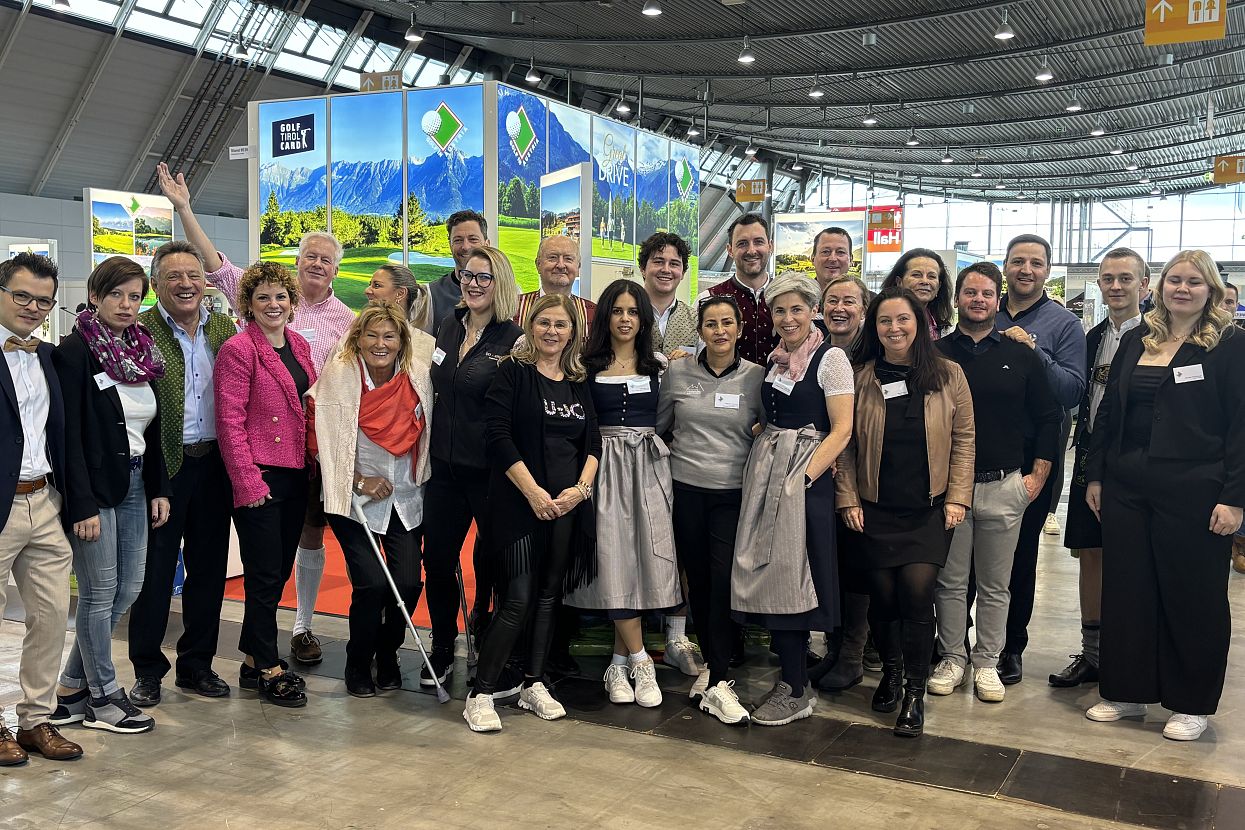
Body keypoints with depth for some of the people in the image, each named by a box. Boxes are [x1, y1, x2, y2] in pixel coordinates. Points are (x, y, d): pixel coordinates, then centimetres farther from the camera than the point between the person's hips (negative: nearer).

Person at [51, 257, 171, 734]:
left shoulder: (142, 351, 10)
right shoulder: (74, 352, -11)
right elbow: (70, 435, -15)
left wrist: (159, 489, 10)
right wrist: (82, 506, -19)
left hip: (134, 485, 7)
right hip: (95, 486, -7)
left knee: (129, 588, 9)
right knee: (99, 592, 1)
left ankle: (72, 687, 23)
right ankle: (102, 698, 14)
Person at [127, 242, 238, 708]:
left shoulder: (225, 329, 8)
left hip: (215, 464, 5)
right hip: (164, 467, -4)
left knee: (209, 568, 12)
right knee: (155, 570, 6)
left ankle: (196, 665, 27)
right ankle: (147, 671, 20)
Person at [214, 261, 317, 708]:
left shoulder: (299, 345, 12)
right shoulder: (238, 349, -9)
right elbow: (230, 421, -13)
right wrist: (248, 482, -17)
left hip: (296, 474, 8)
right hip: (260, 477, -7)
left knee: (279, 571, 14)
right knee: (265, 576, 0)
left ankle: (253, 661, 27)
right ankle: (269, 669, 12)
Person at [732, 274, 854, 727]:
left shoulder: (830, 358, -6)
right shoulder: (774, 361, 14)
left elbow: (841, 430, -12)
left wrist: (805, 476, -19)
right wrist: (761, 457, 4)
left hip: (805, 475, -7)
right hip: (765, 469, 7)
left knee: (790, 574, -5)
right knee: (769, 574, 6)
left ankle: (797, 690, 7)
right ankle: (792, 676, 18)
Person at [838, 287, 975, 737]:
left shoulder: (948, 375, 2)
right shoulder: (860, 377, 2)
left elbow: (963, 439, 3)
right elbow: (845, 443, 3)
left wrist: (957, 497, -3)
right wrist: (848, 498, -3)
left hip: (929, 509, -1)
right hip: (875, 508, 1)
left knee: (917, 592, -10)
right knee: (882, 595, 4)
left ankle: (915, 692, 6)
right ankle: (890, 671, 30)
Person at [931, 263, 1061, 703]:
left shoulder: (1021, 357, 6)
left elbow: (1049, 418, 10)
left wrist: (1038, 476, 3)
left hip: (1003, 487, 1)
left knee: (995, 584, 9)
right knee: (951, 581, 7)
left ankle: (987, 662, 19)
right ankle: (951, 658, 19)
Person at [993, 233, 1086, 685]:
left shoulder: (1064, 324, 1)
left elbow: (1073, 391, -10)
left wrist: (1034, 351, -19)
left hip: (1030, 457, -2)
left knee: (1020, 553, 7)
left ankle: (1011, 646, 21)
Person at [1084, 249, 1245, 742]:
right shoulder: (1136, 340, 11)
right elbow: (1108, 411, 13)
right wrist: (1095, 475, 9)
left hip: (1194, 490, -4)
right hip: (1127, 487, 5)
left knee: (1193, 595, 5)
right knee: (1126, 589, 9)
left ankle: (1192, 705, 20)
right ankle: (1127, 691, 22)